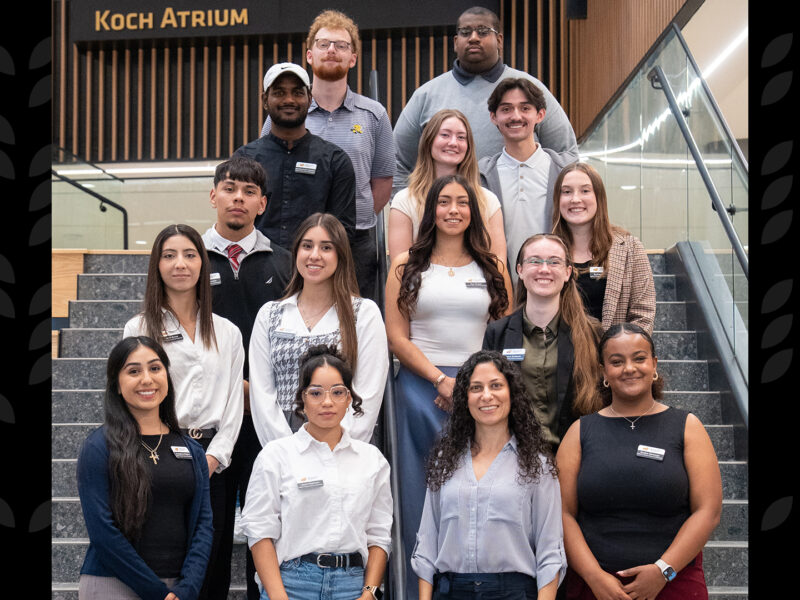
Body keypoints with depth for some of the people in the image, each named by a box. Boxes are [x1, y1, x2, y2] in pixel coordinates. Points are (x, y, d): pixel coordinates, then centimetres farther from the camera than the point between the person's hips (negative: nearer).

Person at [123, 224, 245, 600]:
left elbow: (233, 404, 8)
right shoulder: (139, 329, 5)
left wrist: (211, 459, -5)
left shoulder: (227, 333, 11)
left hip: (212, 463, 2)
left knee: (212, 568, 3)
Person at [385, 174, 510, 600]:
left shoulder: (490, 267, 11)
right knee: (421, 495, 2)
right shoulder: (407, 266, 7)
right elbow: (397, 339, 1)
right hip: (421, 390, -1)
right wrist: (442, 381, -9)